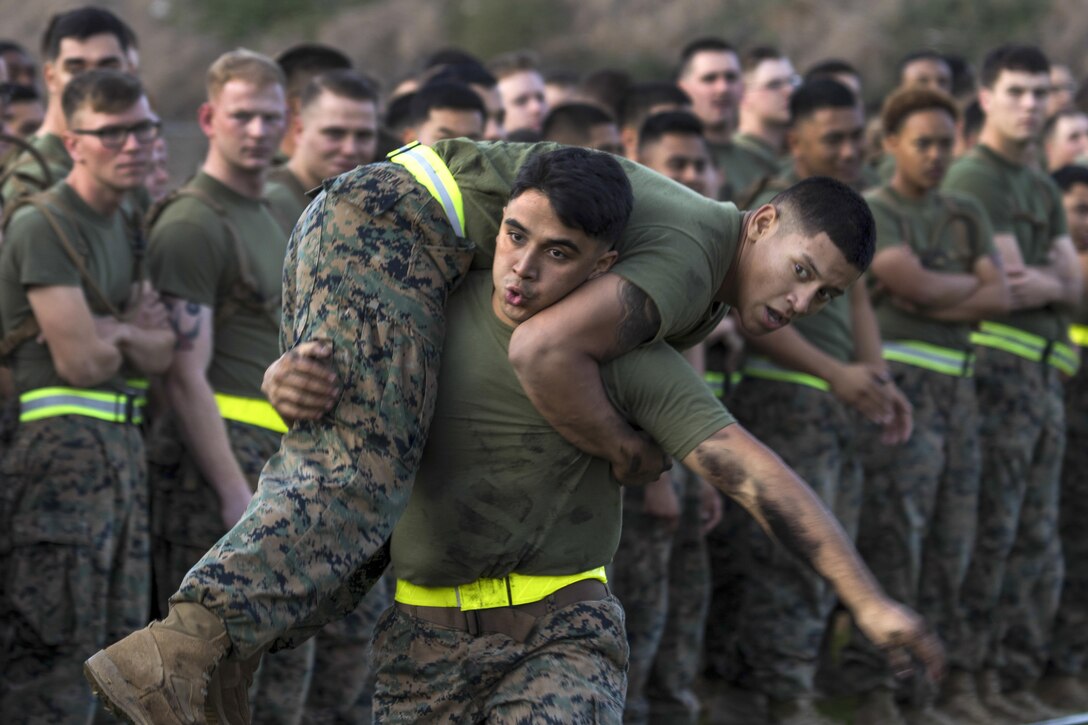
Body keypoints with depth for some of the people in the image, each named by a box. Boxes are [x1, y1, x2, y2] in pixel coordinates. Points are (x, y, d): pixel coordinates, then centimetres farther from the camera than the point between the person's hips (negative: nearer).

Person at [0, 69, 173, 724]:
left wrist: (116, 331, -9)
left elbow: (162, 354, 9)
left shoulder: (125, 228, 17)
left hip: (122, 448, 9)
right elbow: (83, 362, -15)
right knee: (54, 652, -9)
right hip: (63, 447, -9)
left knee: (118, 647, 10)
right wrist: (137, 329, 4)